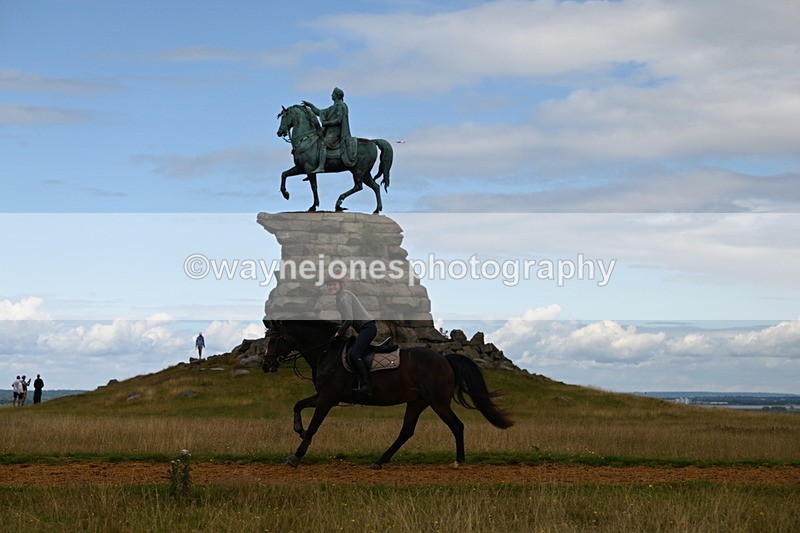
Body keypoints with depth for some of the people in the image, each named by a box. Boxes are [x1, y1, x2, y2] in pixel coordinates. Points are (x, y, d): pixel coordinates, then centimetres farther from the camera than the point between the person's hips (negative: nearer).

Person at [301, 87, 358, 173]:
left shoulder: (340, 106, -6)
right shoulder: (333, 108, 23)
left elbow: (339, 120, -17)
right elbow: (319, 112, 28)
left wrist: (326, 123, -13)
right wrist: (310, 105, 24)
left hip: (335, 133, -10)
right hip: (330, 132, 10)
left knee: (322, 145, -28)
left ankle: (321, 167, -41)